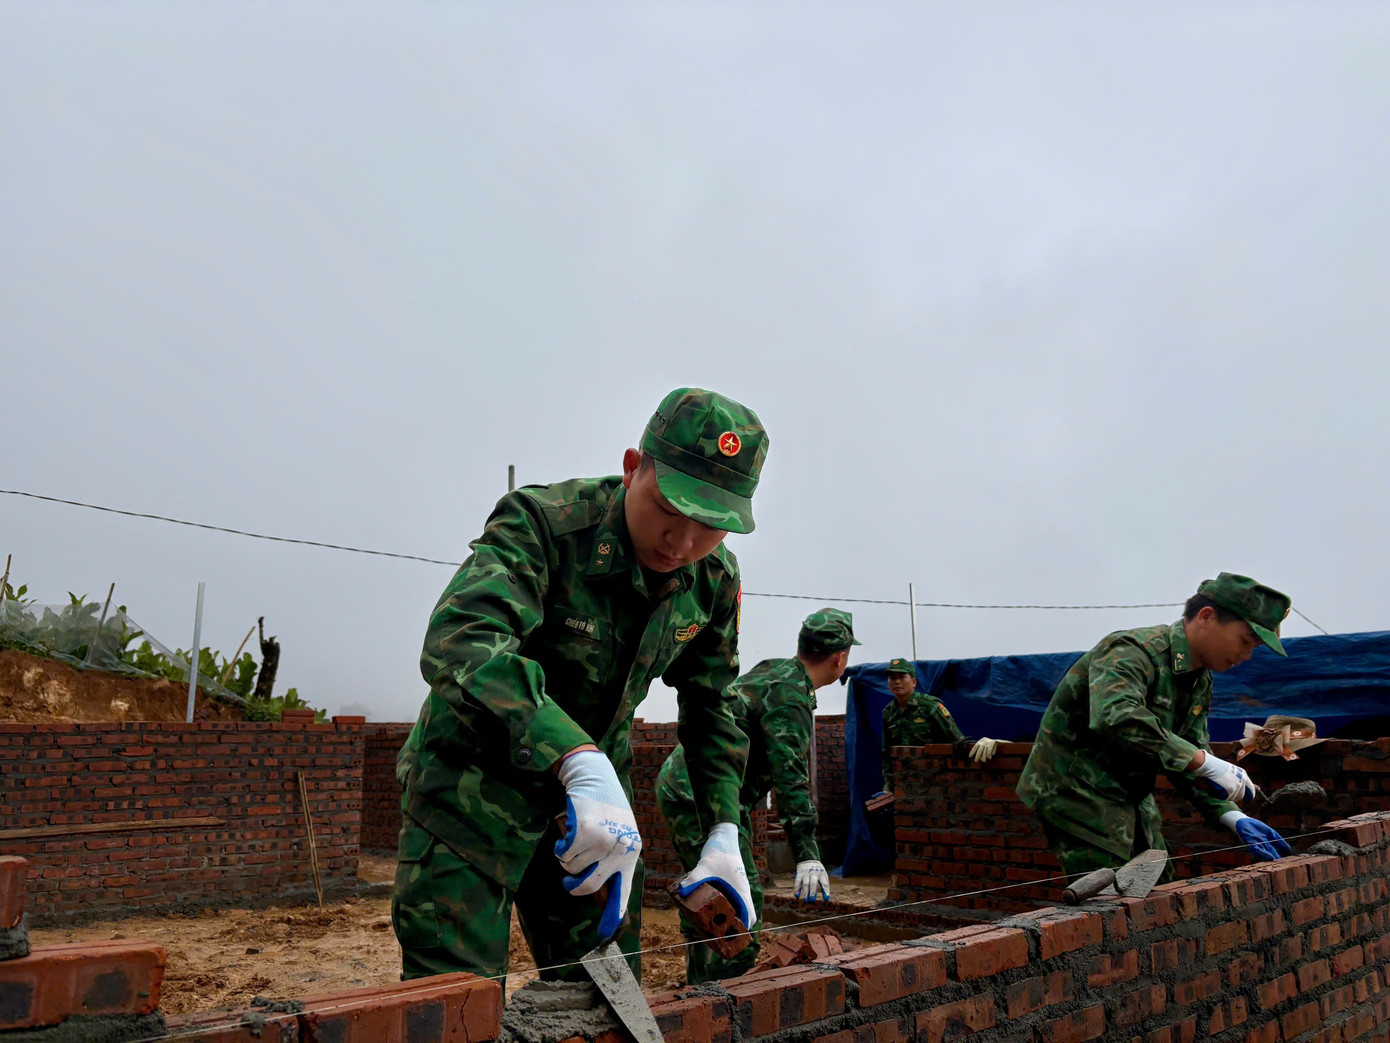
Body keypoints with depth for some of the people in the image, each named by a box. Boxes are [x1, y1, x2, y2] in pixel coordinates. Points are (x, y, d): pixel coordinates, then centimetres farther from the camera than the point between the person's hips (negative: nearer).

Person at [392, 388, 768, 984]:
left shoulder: (714, 581, -7)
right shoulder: (542, 522, -26)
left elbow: (710, 706, 7)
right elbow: (459, 643, -43)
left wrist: (723, 835, -3)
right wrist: (581, 761, -55)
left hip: (593, 788, 6)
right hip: (472, 784, -5)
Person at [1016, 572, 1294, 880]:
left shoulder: (1200, 681, 8)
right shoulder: (1132, 652, -24)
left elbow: (1188, 758, 12)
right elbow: (1114, 718, -45)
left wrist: (1233, 817, -3)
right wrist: (1205, 763, -40)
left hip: (1132, 796, 10)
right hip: (1076, 794, -10)